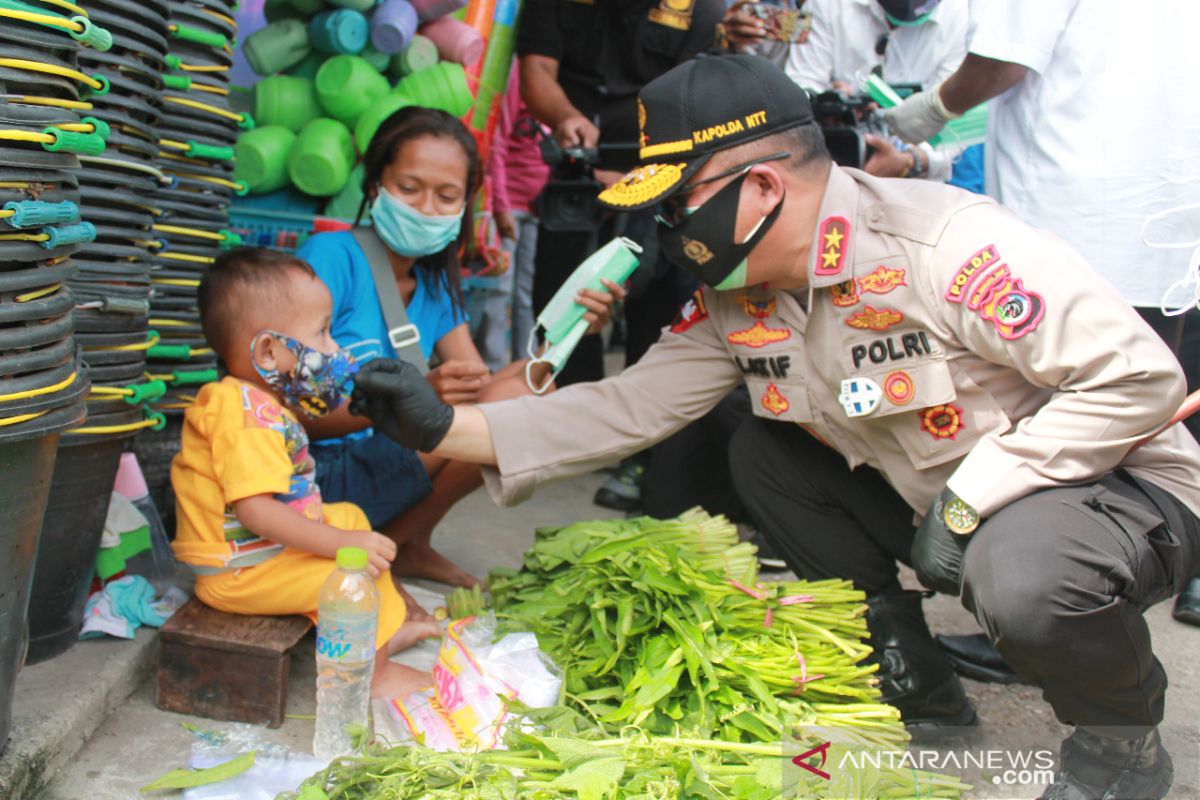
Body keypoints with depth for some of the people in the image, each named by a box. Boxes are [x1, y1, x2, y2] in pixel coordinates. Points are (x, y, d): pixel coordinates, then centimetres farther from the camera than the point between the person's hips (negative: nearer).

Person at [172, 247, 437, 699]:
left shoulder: (263, 404, 7)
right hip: (237, 572, -11)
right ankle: (372, 672, -3)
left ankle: (383, 630, 27)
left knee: (353, 519, 22)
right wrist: (341, 544, -34)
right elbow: (255, 509, -35)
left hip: (267, 550, 11)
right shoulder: (249, 419, -27)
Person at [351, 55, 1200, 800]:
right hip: (936, 497, 7)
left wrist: (964, 503, -25)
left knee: (1022, 579, -37)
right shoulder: (738, 301, -4)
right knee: (761, 450, -2)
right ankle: (907, 667, 9)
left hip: (1124, 486, -6)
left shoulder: (949, 246, -28)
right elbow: (631, 405, -3)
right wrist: (443, 426, -10)